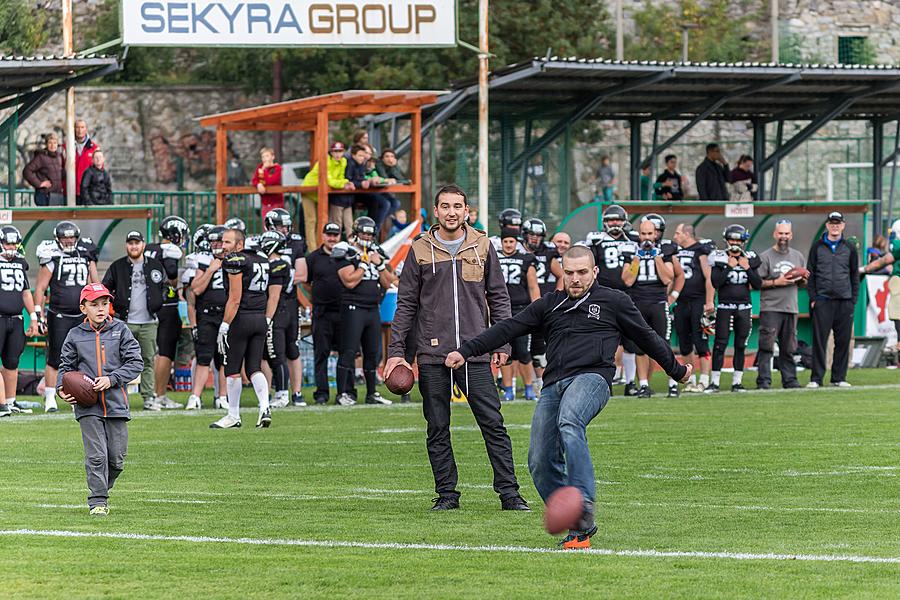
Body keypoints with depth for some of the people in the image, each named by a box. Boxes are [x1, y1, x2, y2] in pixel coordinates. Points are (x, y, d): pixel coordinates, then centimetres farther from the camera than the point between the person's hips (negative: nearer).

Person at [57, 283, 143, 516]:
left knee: (117, 458, 4)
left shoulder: (120, 330, 4)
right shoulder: (75, 335, 5)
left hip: (116, 403, 1)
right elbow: (66, 367, 13)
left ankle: (102, 490, 28)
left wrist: (111, 379, -12)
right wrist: (61, 389, -5)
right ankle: (98, 501, -2)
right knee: (96, 455, -9)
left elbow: (136, 363, 0)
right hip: (88, 406, -1)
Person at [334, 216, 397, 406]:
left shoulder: (376, 253, 14)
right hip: (353, 309, -6)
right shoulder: (347, 253, -6)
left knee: (374, 353, 9)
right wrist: (364, 262, -14)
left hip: (373, 309, 7)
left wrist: (379, 264, -1)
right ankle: (343, 392, -5)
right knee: (348, 351, -8)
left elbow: (387, 283, 12)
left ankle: (372, 393, 17)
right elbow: (350, 282, -17)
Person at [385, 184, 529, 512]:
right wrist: (396, 351, 2)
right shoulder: (420, 250, 6)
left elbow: (498, 298, 11)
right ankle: (447, 493, 11)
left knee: (493, 424, -4)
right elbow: (406, 304, 8)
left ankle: (508, 492, -2)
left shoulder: (482, 247, 7)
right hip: (432, 353, 0)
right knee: (437, 430, 4)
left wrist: (502, 344, 4)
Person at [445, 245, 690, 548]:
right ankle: (579, 527, 8)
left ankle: (584, 504, -43)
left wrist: (677, 370, 34)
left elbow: (647, 338, 24)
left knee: (569, 423, -37)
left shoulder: (614, 301, 14)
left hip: (592, 378, -5)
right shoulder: (549, 305, 22)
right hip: (553, 386, 5)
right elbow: (508, 329, 15)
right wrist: (466, 350, 6)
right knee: (540, 463, -5)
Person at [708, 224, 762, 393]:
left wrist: (747, 268, -8)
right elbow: (715, 283, -14)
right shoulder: (719, 258, -3)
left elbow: (758, 285, 3)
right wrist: (729, 267, -17)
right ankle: (715, 382, -3)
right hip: (725, 307, -3)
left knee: (741, 345, 5)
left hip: (744, 307, 3)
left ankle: (737, 382, 11)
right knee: (720, 344, -6)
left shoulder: (750, 259, 6)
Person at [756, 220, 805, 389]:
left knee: (788, 348, 8)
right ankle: (764, 381, -8)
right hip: (770, 308, -5)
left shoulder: (798, 257, 16)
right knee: (766, 346, -8)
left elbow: (805, 282, 22)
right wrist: (776, 282, -15)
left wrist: (800, 279, -1)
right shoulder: (765, 257, -1)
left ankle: (789, 380, 13)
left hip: (791, 308, 5)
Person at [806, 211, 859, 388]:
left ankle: (839, 378, 9)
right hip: (822, 301, -2)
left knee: (843, 341, 2)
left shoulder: (849, 248, 11)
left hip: (844, 301, 2)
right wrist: (813, 297, -2)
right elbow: (810, 274, 7)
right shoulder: (817, 247, 7)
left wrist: (853, 300, 4)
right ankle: (816, 378, -2)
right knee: (819, 340, -4)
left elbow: (855, 276, 13)